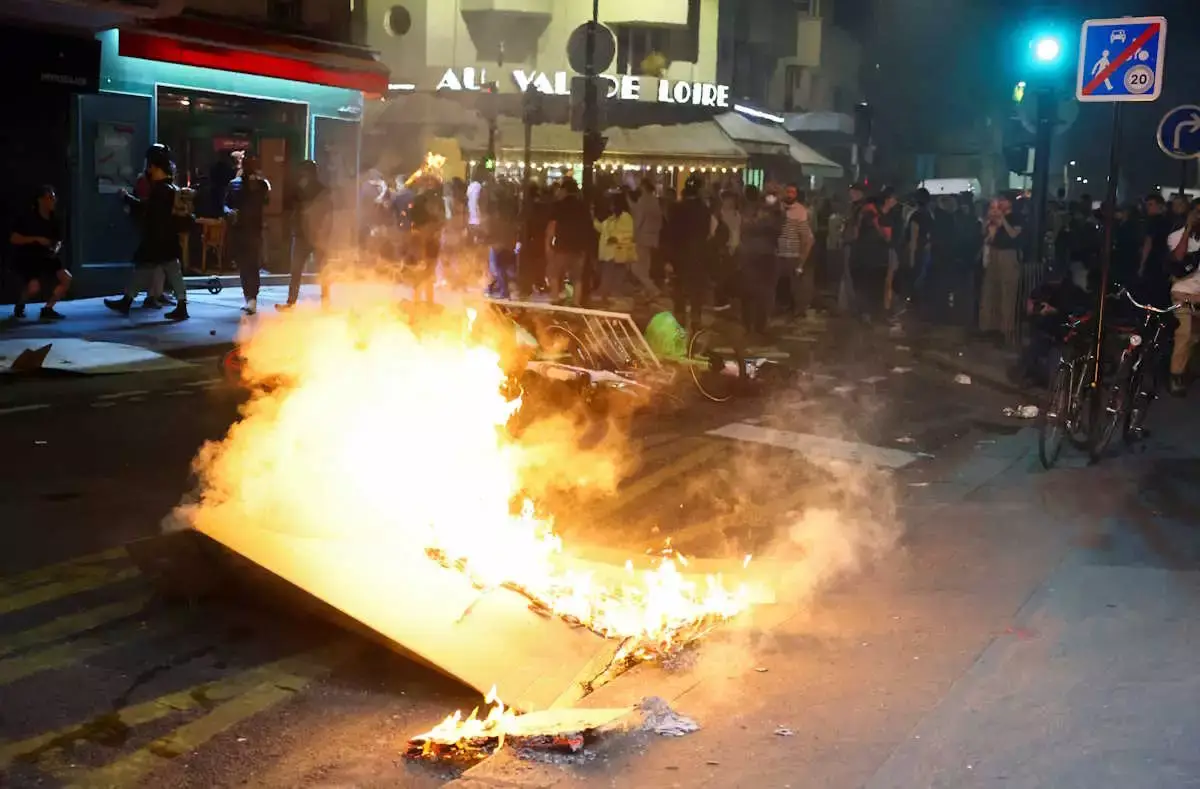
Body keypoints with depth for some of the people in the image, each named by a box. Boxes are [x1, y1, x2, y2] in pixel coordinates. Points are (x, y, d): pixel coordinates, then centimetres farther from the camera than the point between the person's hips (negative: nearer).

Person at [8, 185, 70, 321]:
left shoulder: (54, 220, 3)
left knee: (66, 278, -11)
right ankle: (19, 305, 7)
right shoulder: (27, 218, -14)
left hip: (45, 258, 6)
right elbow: (13, 239, -16)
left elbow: (58, 240, 15)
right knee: (34, 287, -27)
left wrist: (56, 248, -10)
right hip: (24, 258, -6)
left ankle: (47, 309, 0)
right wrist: (36, 239, -24)